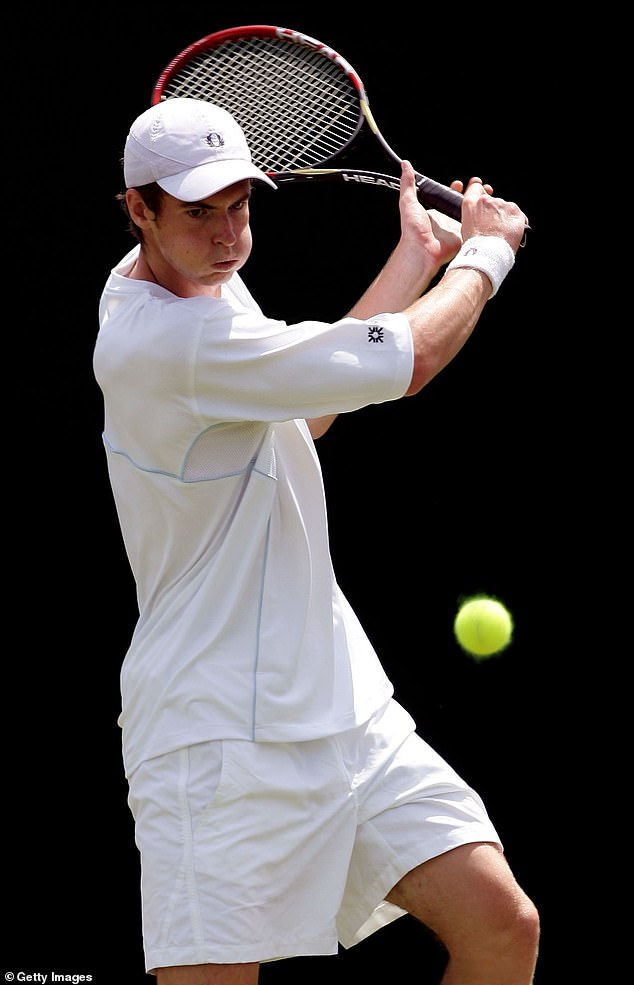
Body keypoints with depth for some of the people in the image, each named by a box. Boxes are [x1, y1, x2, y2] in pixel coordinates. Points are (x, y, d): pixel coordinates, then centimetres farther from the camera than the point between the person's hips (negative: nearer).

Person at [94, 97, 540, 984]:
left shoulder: (203, 283, 10)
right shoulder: (165, 339, -21)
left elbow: (306, 408, 25)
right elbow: (410, 361, -18)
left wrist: (419, 254, 25)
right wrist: (486, 249, 2)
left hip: (342, 707, 9)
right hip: (219, 738, -9)